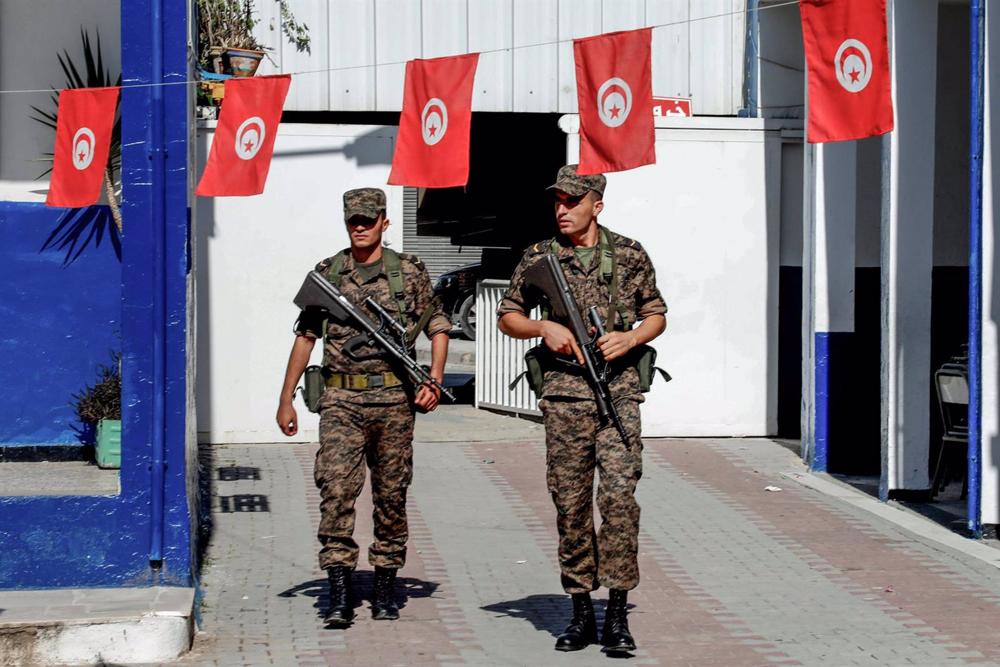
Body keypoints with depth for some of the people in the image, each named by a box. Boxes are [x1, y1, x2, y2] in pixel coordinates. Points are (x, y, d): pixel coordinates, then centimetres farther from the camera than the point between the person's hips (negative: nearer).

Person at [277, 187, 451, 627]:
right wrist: (286, 400, 10)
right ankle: (339, 594, -11)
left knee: (391, 496, 7)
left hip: (394, 399, 0)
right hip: (341, 400, 0)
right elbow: (305, 336, 13)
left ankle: (385, 589, 18)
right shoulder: (327, 274, 8)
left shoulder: (409, 272, 5)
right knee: (336, 491, -11)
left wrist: (434, 380, -4)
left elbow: (438, 328, 11)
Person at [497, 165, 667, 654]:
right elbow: (508, 316, 14)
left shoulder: (630, 255, 7)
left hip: (618, 392, -1)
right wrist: (544, 328, -5)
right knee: (570, 503, 4)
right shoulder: (539, 258, 8)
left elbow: (656, 315, 14)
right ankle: (581, 611, 13)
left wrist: (631, 338, -6)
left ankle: (617, 612, -7)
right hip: (563, 395, 1)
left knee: (618, 493, -13)